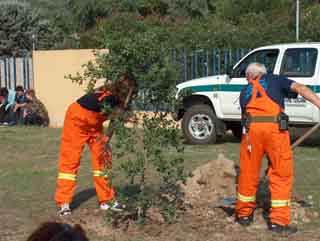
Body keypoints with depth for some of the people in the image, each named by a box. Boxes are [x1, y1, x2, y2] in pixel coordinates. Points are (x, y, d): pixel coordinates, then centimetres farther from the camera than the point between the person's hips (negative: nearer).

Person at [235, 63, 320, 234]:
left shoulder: (244, 92, 29)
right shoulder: (276, 80, 22)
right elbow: (300, 88, 5)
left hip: (251, 128, 3)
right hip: (275, 128, -3)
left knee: (248, 173, 15)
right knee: (281, 175, 6)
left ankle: (243, 214, 28)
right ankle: (278, 221, 5)